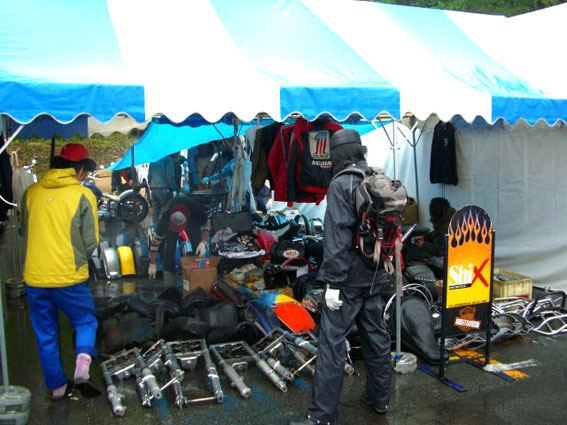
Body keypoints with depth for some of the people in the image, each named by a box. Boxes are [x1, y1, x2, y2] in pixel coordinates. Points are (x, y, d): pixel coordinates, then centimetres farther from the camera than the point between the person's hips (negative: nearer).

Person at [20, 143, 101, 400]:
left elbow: (25, 234, 14)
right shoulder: (83, 196, -8)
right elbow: (91, 243, -6)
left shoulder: (31, 193, 3)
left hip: (35, 277, 3)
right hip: (70, 278, -3)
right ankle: (82, 367, -6)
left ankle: (57, 387, 28)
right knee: (86, 322, 17)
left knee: (45, 335, 17)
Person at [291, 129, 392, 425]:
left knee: (331, 343, -3)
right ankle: (379, 398, 33)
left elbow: (337, 238, -20)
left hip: (348, 279, -8)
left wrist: (333, 282, -18)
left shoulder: (341, 185, -14)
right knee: (375, 335, 18)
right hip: (375, 277, 8)